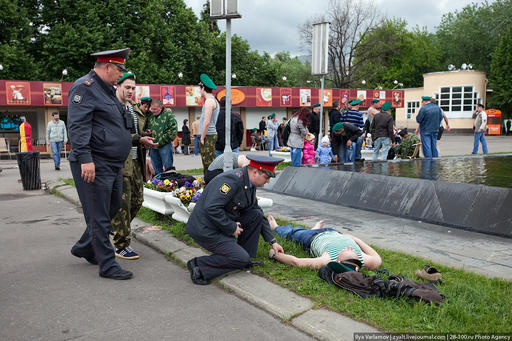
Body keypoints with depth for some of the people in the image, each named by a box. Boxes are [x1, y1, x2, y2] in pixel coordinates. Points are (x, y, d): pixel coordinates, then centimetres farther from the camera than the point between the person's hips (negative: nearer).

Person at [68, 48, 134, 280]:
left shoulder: (107, 90, 20)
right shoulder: (85, 87, -11)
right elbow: (77, 126, -21)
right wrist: (85, 159, -27)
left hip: (113, 165, 10)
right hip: (95, 166, -10)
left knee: (112, 209, 18)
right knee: (99, 217, -2)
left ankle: (84, 248, 35)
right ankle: (107, 266, 5)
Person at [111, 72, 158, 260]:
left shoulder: (135, 109, 20)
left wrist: (145, 137, 10)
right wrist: (139, 139, -22)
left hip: (136, 162, 9)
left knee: (137, 200, 12)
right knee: (122, 203, -5)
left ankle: (117, 228, 34)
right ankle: (121, 245, 5)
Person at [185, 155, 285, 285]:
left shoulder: (249, 184, 6)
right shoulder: (232, 179, -24)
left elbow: (258, 214, 15)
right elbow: (211, 208, -32)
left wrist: (272, 241, 14)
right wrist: (232, 228, -20)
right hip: (205, 229, -9)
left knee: (257, 215, 2)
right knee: (241, 259, -12)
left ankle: (244, 257, 9)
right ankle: (198, 265, -5)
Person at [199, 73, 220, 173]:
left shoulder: (209, 101, -12)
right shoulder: (214, 100, 20)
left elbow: (207, 122, -19)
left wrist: (202, 138, -14)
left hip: (208, 135, -10)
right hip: (211, 135, 10)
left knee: (208, 163, -9)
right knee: (207, 163, 12)